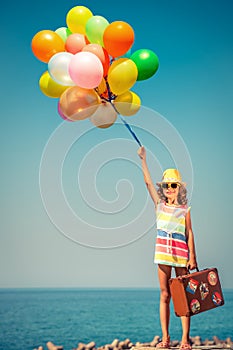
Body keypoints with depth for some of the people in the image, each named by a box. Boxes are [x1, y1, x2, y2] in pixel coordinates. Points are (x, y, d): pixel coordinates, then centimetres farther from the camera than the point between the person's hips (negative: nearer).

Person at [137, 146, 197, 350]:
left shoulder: (185, 210, 4)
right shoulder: (159, 205, 9)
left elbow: (189, 234, 1)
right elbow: (148, 182, 4)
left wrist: (192, 257, -5)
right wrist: (143, 159, 0)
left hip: (181, 254, -2)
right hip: (163, 252, 2)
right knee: (165, 295, 4)